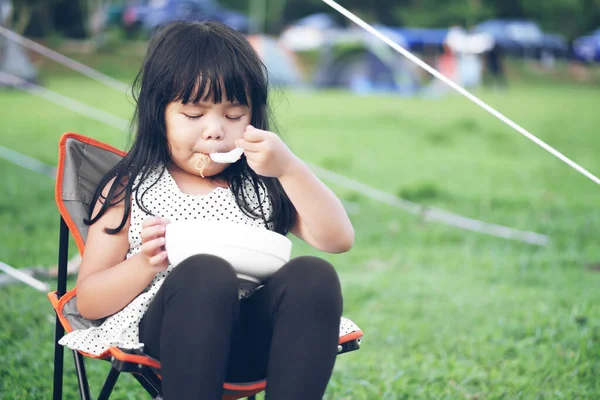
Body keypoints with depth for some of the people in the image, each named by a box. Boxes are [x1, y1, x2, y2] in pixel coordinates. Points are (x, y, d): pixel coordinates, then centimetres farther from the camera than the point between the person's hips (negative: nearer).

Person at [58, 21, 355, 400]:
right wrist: (145, 264, -11)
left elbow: (339, 240, 3)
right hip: (163, 335, -3)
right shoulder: (130, 189, 11)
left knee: (313, 275, -28)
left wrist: (290, 169, -10)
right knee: (204, 273, -35)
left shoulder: (262, 184, 17)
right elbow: (88, 302, 9)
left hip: (254, 339, 3)